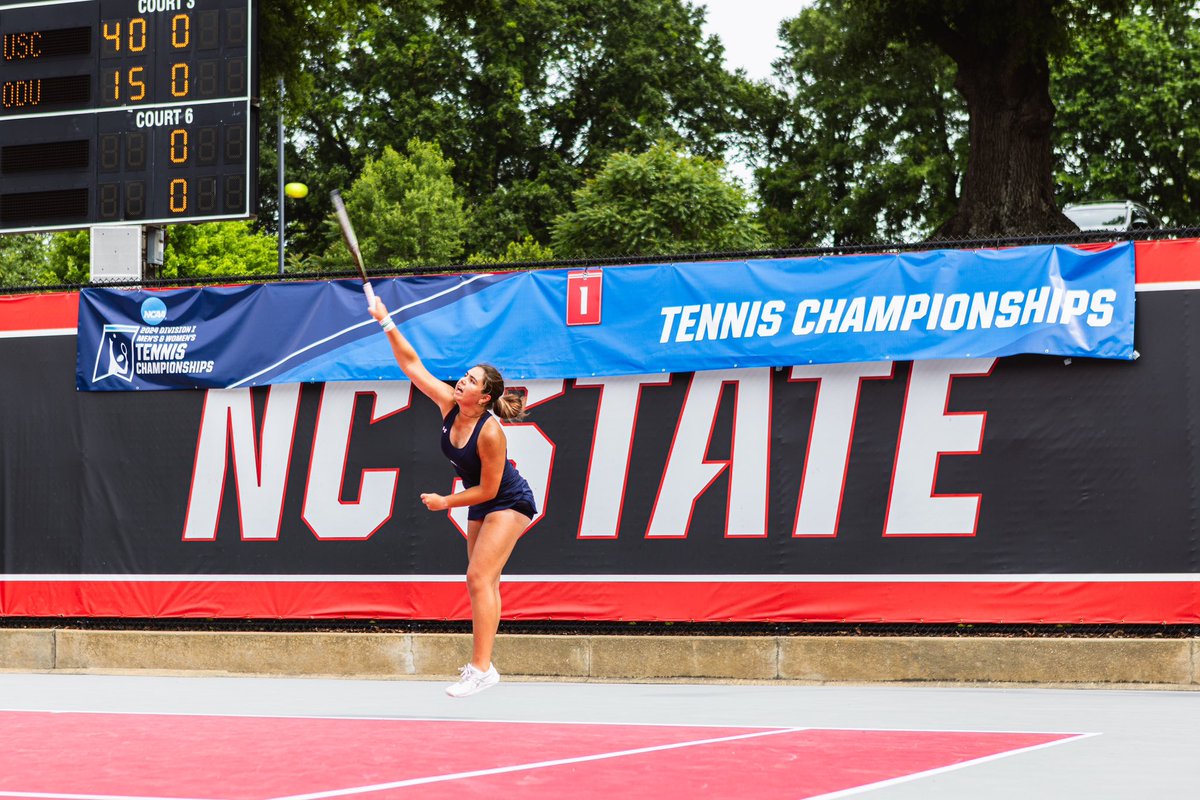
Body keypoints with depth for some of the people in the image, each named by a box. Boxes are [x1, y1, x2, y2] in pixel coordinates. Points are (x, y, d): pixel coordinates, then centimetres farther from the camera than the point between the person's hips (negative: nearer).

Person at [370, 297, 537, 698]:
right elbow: (412, 364, -7)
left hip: (509, 503, -9)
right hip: (481, 507, 9)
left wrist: (445, 502, -15)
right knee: (485, 583, 9)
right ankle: (482, 664, 12)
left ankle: (481, 668, -20)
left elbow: (488, 489, -23)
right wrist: (387, 323, -16)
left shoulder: (490, 432, -30)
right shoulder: (449, 404, -10)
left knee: (478, 577, -18)